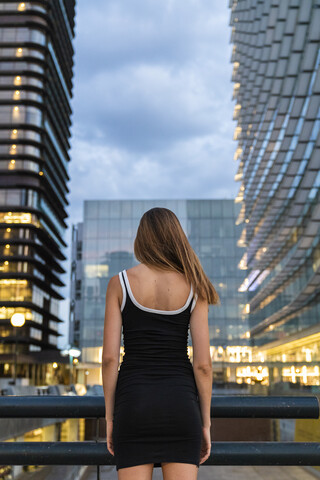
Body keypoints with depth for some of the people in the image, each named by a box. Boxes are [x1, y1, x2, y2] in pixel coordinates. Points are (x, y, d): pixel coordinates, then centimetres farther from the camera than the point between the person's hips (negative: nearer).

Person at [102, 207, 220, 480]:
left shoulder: (119, 283, -1)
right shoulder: (193, 288, 1)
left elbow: (110, 357, -4)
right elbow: (203, 363, -2)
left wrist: (109, 418, 5)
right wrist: (206, 424, 6)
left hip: (134, 402, 0)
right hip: (179, 403, 1)